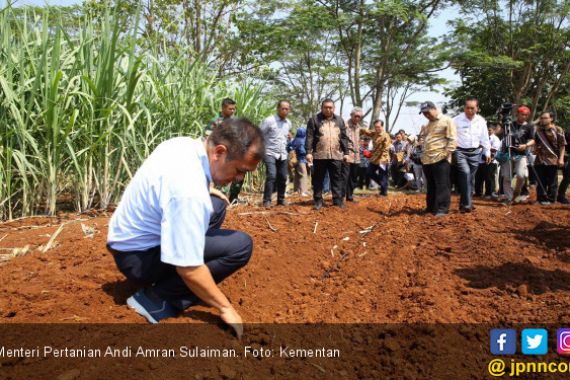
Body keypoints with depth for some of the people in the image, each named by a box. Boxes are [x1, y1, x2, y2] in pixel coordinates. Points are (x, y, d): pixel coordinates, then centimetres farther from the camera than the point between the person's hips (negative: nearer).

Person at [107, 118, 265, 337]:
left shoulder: (184, 143, -5)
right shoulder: (189, 191, -33)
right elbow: (188, 269, -28)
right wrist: (225, 308, -17)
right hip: (138, 256, -9)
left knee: (217, 205, 14)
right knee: (240, 245, -18)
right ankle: (158, 296, -9)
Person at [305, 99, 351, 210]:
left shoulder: (339, 120, 14)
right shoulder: (314, 120, 3)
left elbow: (344, 138, 14)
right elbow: (309, 137, -3)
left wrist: (346, 153, 8)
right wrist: (308, 152, -11)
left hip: (336, 155, 2)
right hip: (319, 155, -2)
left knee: (337, 179, 3)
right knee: (318, 179, 4)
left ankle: (338, 200, 7)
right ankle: (318, 201, 11)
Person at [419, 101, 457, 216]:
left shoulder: (447, 121, -2)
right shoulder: (427, 125, 22)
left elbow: (452, 139, -9)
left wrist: (447, 153, -17)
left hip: (440, 159, -8)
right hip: (427, 159, 8)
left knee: (442, 186, -6)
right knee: (431, 186, 14)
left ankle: (442, 209, -5)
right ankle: (431, 207, 21)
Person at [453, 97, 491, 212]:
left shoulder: (481, 121, 5)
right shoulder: (457, 120, -6)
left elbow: (485, 138, 12)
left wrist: (487, 152, 12)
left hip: (475, 152, 4)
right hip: (460, 151, -4)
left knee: (471, 178, 7)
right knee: (465, 173, -21)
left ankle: (466, 203, 18)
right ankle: (466, 204, -18)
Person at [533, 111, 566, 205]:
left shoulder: (558, 130, -3)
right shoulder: (538, 130, 10)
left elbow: (562, 146, -3)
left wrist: (561, 159, -10)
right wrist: (535, 149, -2)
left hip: (553, 160, -4)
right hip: (540, 160, 4)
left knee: (552, 181, 2)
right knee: (541, 181, 7)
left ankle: (551, 199, 10)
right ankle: (541, 199, 15)